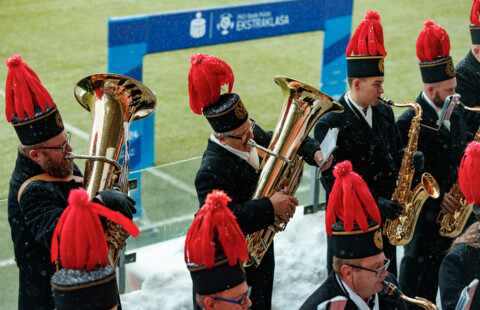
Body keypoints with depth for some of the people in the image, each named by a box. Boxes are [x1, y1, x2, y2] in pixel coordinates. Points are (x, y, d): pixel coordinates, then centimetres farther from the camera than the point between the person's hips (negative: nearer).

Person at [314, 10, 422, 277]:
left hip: (384, 217, 6)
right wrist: (372, 203, -23)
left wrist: (408, 161, -6)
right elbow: (332, 178, -17)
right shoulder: (330, 122, -14)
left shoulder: (384, 113, 7)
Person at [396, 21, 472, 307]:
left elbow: (465, 149, 18)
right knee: (420, 284, 4)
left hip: (456, 209, 7)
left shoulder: (455, 114, 7)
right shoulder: (410, 123, -17)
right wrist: (435, 198, -19)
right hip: (427, 216, -7)